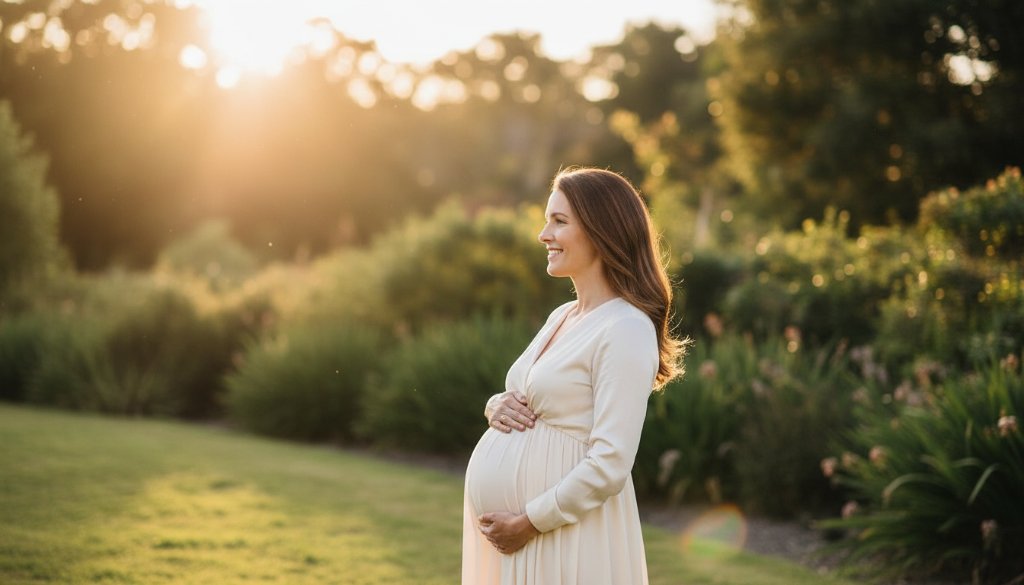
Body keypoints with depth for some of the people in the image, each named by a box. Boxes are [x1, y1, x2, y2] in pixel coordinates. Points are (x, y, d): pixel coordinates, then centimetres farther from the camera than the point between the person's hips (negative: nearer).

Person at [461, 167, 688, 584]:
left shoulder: (626, 330, -16)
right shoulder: (561, 316, 10)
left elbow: (609, 466, -21)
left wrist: (529, 522, -17)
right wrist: (497, 406, -1)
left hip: (564, 531, -8)